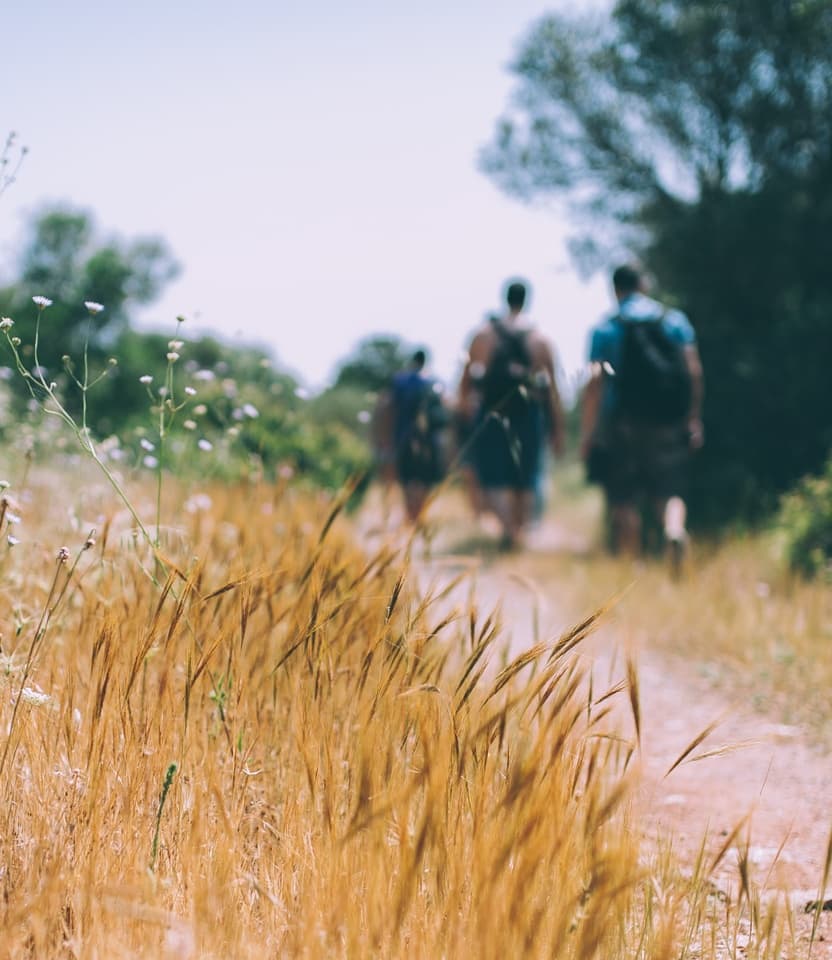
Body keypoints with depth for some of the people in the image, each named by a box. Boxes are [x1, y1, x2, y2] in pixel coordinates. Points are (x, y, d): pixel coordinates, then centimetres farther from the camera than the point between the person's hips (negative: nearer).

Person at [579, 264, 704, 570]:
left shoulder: (605, 329, 0)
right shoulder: (676, 320, 6)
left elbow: (595, 381, -8)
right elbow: (694, 371, 0)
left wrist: (587, 432, -7)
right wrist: (694, 420, 4)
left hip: (623, 423, -1)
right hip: (668, 425, 2)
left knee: (624, 501, 5)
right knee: (668, 492, 6)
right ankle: (675, 531, -24)